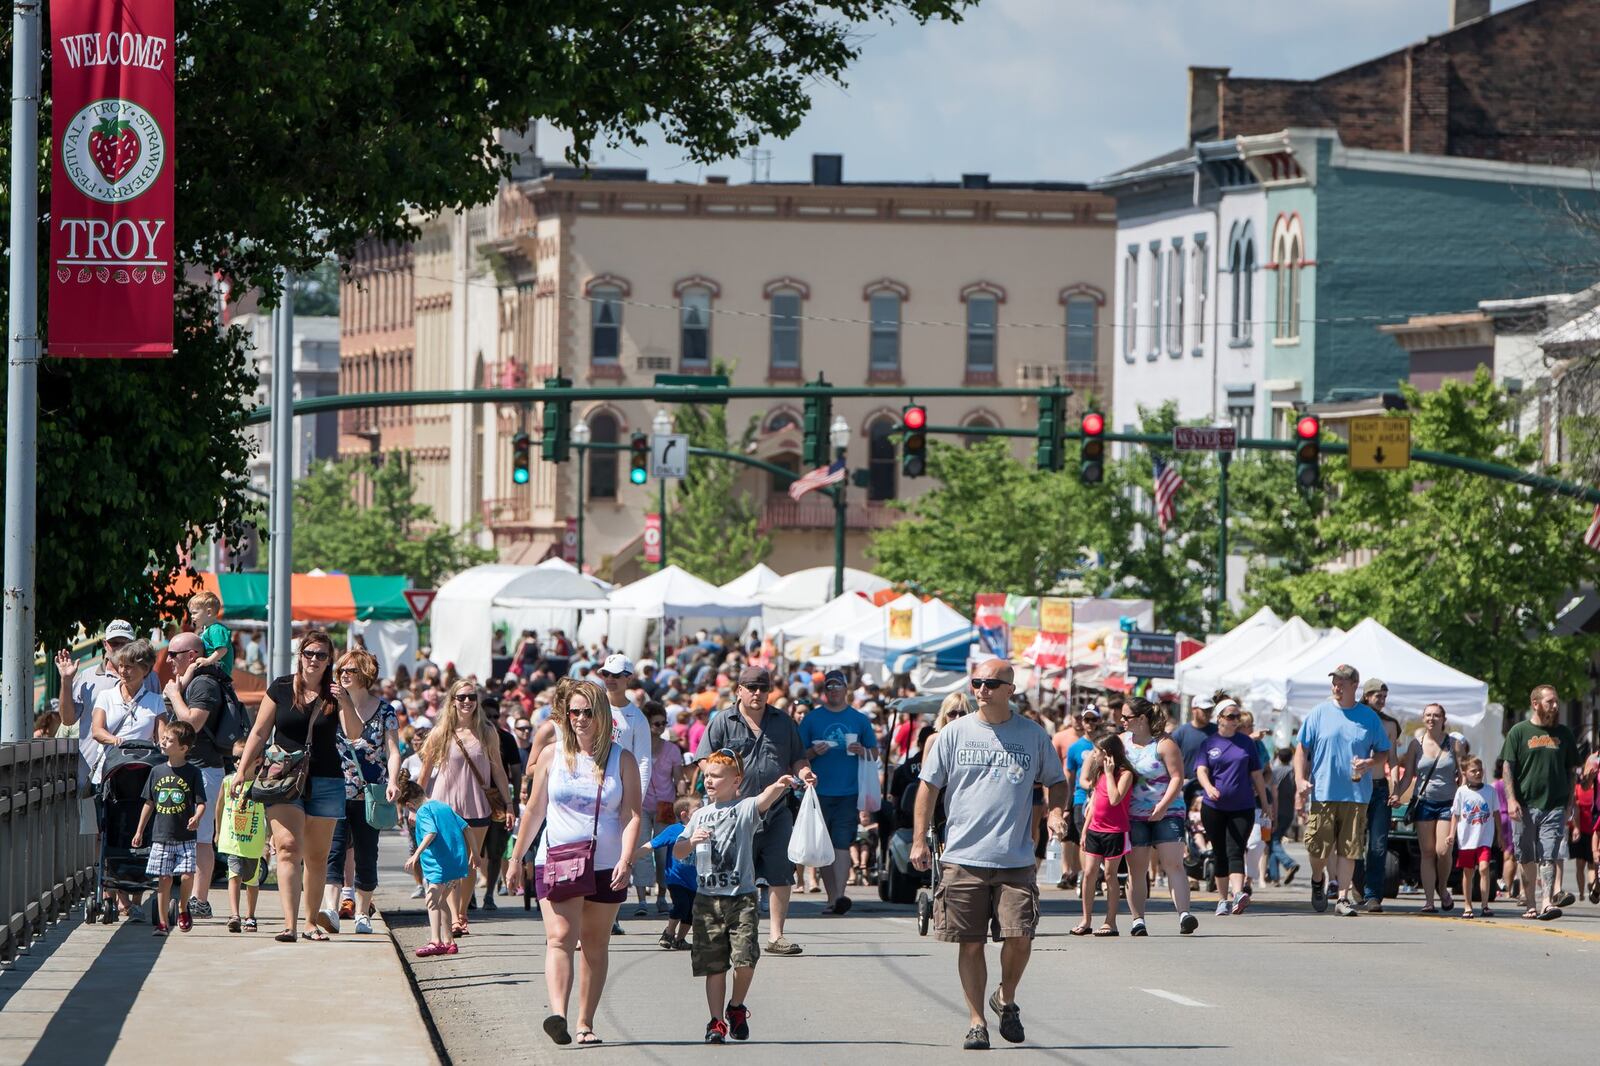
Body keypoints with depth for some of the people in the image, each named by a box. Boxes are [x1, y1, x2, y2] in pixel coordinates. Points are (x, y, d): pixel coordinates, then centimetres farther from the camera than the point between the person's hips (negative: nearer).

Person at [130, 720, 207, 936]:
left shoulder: (192, 772, -3)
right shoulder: (158, 772, 8)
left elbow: (201, 803, -5)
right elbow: (149, 803, 15)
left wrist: (197, 818, -26)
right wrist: (139, 831, 16)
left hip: (185, 837, -3)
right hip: (161, 836, 3)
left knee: (187, 876, -12)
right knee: (164, 879, 3)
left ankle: (183, 909, 15)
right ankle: (162, 923, 10)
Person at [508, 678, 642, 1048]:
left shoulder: (622, 761, 3)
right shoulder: (552, 755, 5)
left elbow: (632, 815, -3)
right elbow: (534, 810, 11)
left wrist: (625, 860, -17)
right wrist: (516, 858, 12)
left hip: (606, 868, 1)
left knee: (595, 945, 6)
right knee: (560, 937, -16)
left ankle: (585, 1023, 14)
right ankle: (557, 1015, -32)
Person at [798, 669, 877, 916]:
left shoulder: (859, 719, 9)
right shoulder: (812, 719, 8)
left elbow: (875, 753, 13)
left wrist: (862, 751, -9)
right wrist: (814, 752, -11)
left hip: (848, 793, -1)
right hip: (820, 792, 1)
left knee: (842, 845, -12)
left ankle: (840, 895, -20)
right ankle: (832, 897, 12)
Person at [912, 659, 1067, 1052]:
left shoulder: (1033, 735, 7)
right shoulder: (954, 733, 5)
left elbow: (1056, 781, 19)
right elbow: (929, 784, 9)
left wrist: (1055, 812, -1)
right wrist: (919, 840, 4)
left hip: (1016, 859, 0)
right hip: (963, 858, 0)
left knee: (1019, 938, -8)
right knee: (971, 943, 1)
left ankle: (1006, 999, 19)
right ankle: (977, 1022, 11)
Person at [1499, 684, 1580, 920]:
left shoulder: (1563, 734, 12)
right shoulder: (1519, 732, 5)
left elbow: (1571, 770, 17)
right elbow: (1508, 768, 1)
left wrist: (1569, 802, 9)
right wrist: (1511, 799, -9)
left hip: (1554, 806, 1)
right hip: (1525, 806, 0)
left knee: (1549, 856, -11)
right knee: (1527, 859, 5)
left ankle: (1547, 901, -21)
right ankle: (1529, 904, 14)